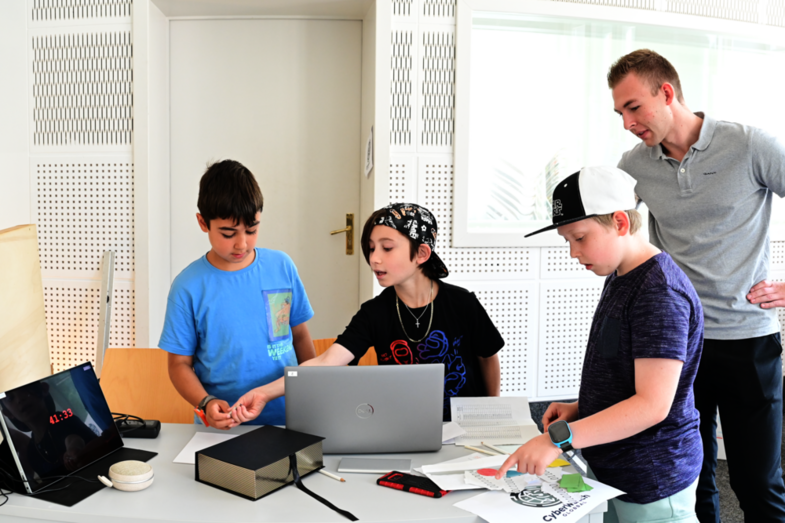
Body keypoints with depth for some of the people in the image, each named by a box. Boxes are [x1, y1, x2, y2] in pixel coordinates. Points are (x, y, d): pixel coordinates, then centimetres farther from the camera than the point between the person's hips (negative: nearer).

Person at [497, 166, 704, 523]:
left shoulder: (661, 293, -22)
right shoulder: (619, 278, 7)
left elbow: (652, 404, -27)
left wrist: (559, 438, -32)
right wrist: (580, 408, 3)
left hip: (652, 482, -8)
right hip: (608, 467, 8)